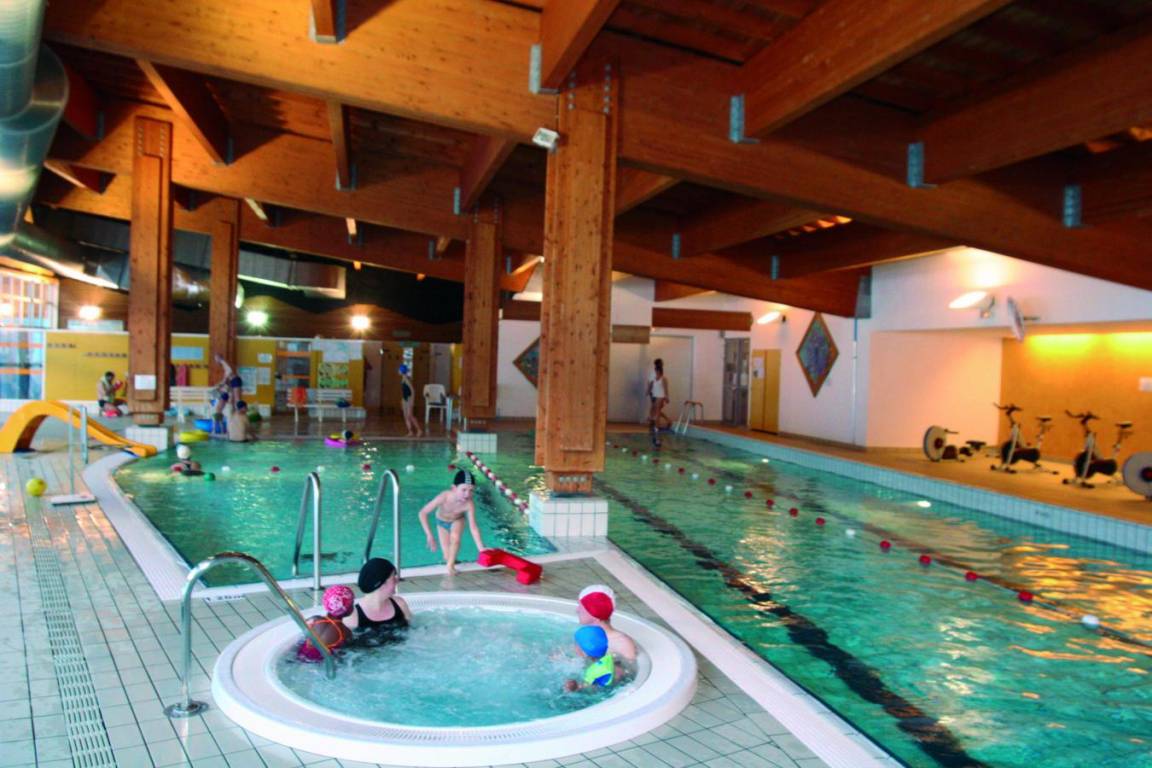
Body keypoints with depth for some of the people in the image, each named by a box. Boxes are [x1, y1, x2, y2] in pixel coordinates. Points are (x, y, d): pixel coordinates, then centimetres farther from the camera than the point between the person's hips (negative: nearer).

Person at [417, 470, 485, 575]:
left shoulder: (469, 504, -36)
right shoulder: (444, 497, -40)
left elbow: (473, 527, -30)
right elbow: (423, 513, -33)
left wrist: (481, 549, -35)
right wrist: (429, 536, -38)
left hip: (457, 520, 0)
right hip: (442, 522, 0)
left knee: (455, 538, -31)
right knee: (448, 557, -3)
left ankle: (451, 565, -6)